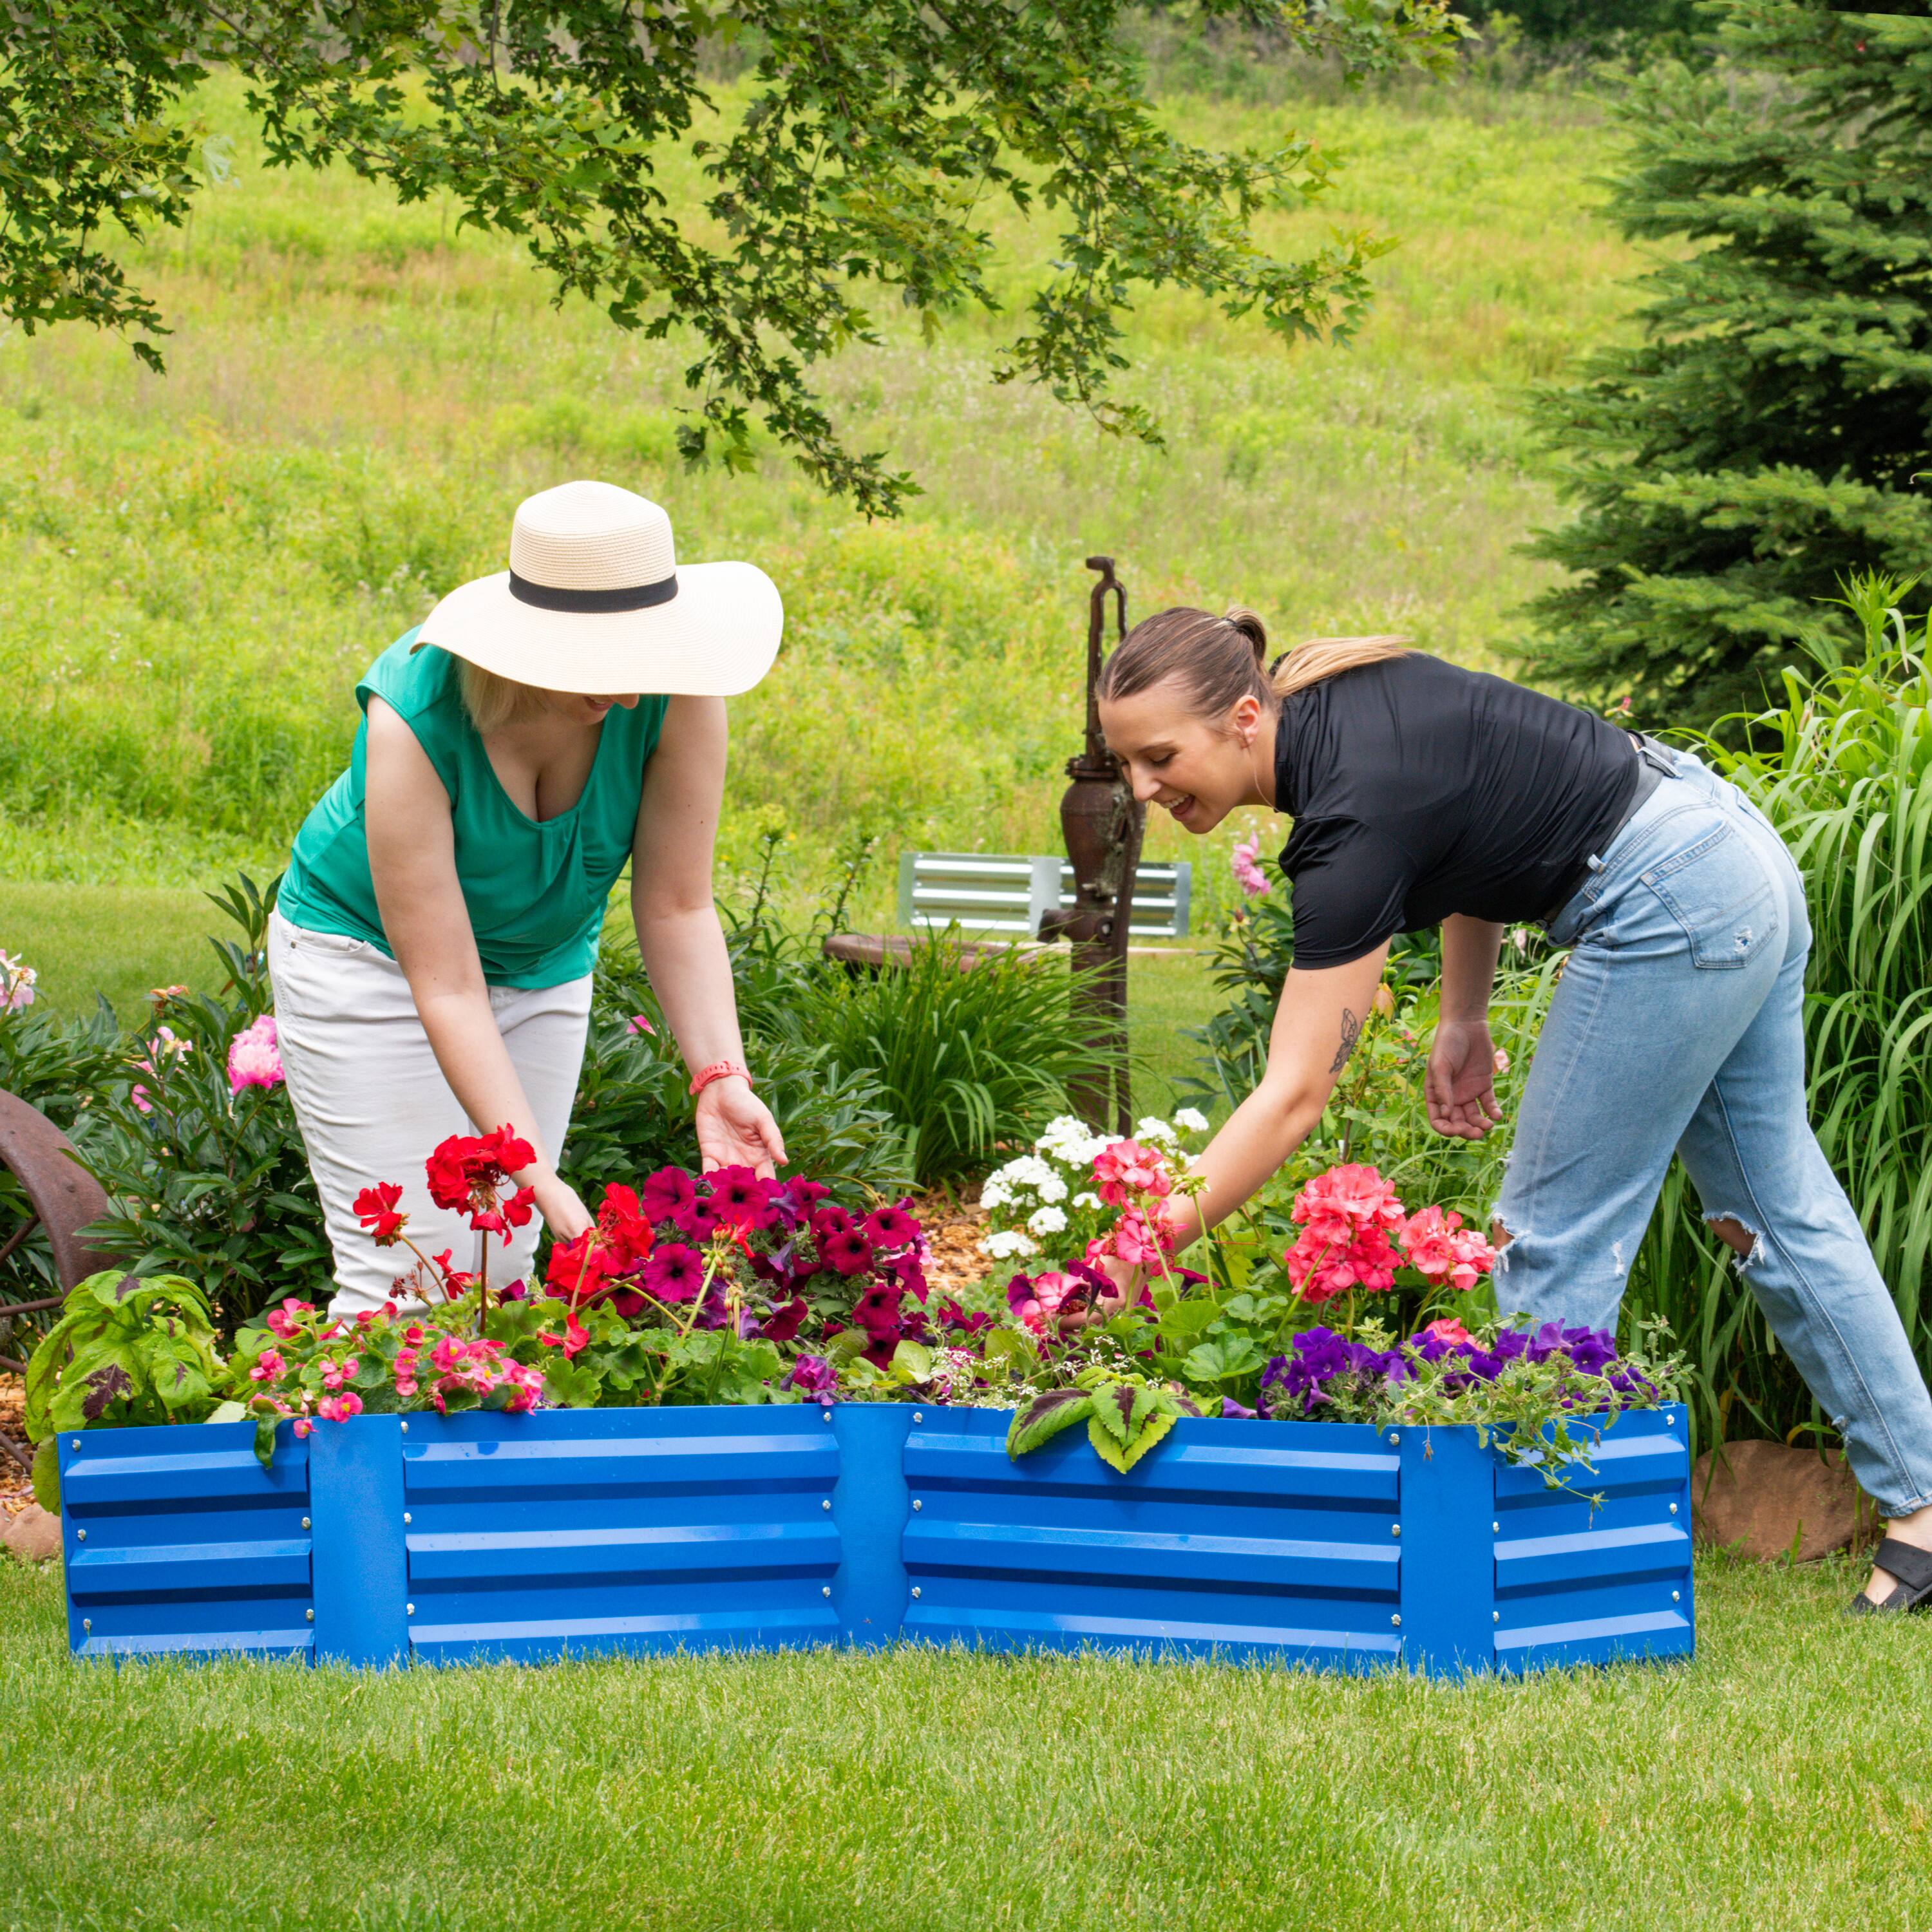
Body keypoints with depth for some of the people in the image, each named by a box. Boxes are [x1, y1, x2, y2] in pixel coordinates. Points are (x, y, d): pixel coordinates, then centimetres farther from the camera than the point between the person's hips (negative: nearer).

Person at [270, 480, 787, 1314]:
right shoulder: (416, 715, -35)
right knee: (412, 1283, -13)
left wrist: (720, 1076, -31)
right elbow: (445, 988, -34)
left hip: (542, 964, 4)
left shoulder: (674, 693, -26)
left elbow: (677, 908, -16)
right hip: (372, 951, -4)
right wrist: (537, 1175, -40)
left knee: (500, 1275, 2)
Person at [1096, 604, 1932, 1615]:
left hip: (1668, 916, -10)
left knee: (1556, 1246, -2)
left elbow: (1293, 1097, -27)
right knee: (1779, 1212, 18)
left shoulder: (1357, 812, -26)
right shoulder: (1328, 693, -2)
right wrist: (1463, 1018, 10)